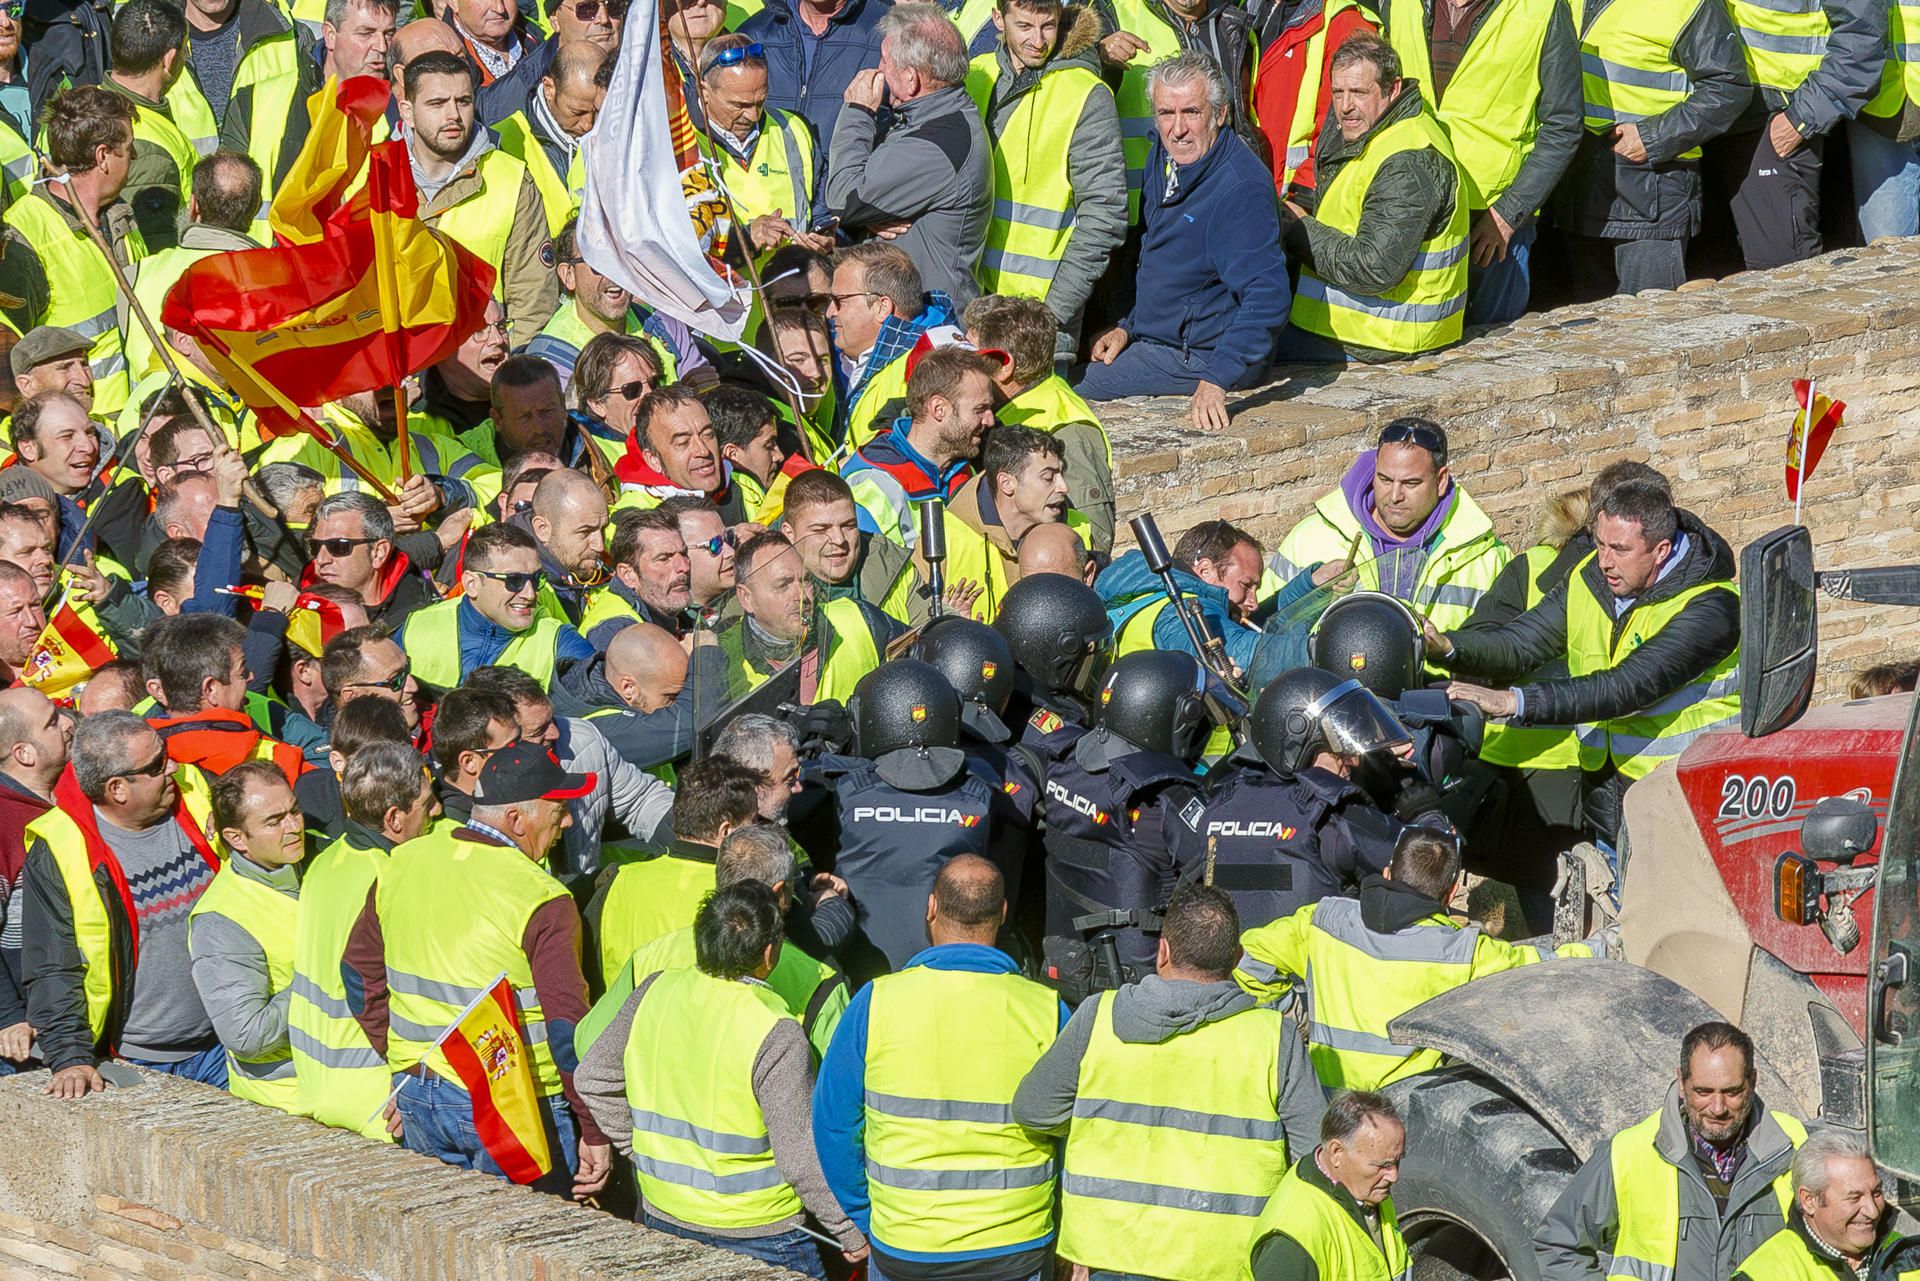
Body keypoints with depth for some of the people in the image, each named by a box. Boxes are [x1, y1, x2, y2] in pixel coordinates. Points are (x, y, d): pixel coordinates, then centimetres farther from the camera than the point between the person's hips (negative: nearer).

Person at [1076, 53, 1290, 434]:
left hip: (1202, 354, -9)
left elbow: (1267, 297, -32)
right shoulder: (1165, 156, 4)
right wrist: (1127, 328, 11)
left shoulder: (1242, 188, -25)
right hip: (1155, 338, 9)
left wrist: (1215, 381, -39)